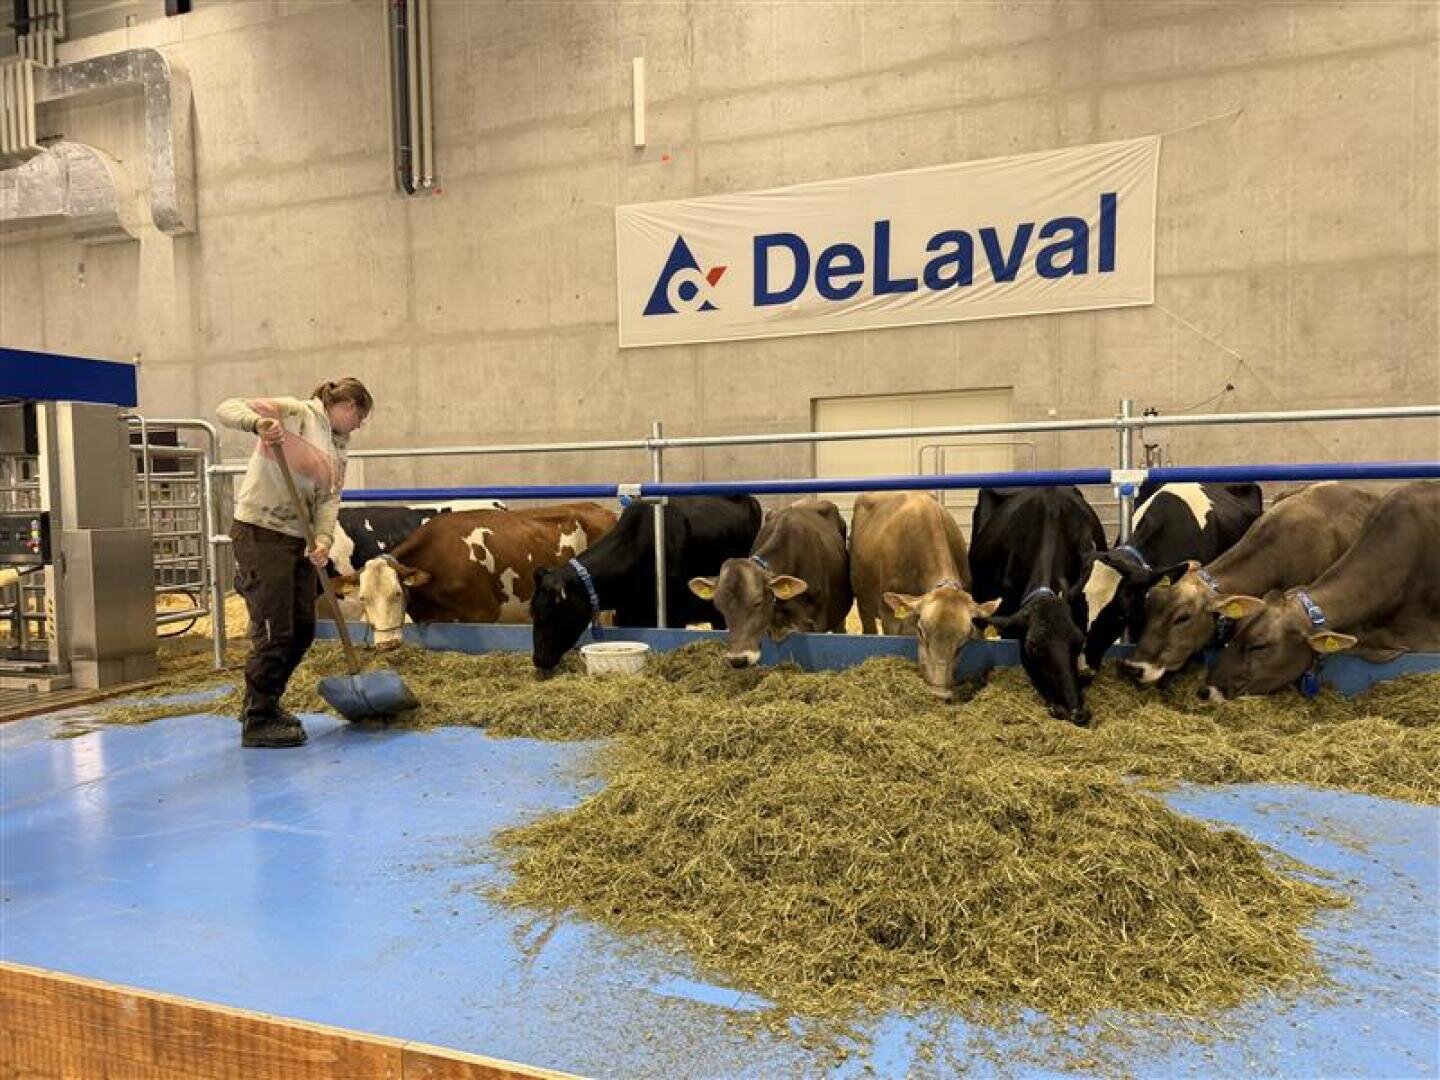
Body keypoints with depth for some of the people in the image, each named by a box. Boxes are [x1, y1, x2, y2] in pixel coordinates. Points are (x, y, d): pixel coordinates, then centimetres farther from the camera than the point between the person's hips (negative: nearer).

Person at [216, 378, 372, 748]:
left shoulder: (338, 451, 15)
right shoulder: (295, 412, -5)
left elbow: (329, 500, 2)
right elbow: (227, 408, -13)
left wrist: (324, 540, -15)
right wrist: (258, 421, -34)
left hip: (299, 541, 9)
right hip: (260, 534, -9)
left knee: (303, 630, 13)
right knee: (274, 631, -6)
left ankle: (262, 704, 32)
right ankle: (258, 722, 8)